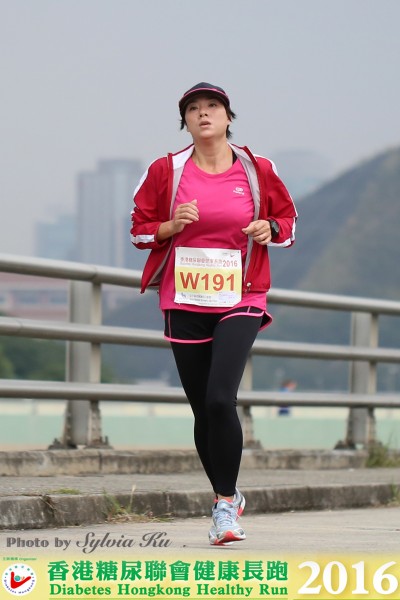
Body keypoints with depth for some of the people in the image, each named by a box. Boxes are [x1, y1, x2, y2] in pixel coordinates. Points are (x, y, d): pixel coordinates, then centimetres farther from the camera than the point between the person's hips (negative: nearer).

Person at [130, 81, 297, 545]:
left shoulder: (257, 171, 2)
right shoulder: (166, 171, 2)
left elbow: (287, 217, 15)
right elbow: (139, 228, 8)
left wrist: (269, 228, -7)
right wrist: (172, 225, -11)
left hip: (240, 302, -2)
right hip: (184, 305, 2)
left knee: (220, 399, -19)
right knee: (202, 409, 6)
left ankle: (225, 502, -6)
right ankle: (227, 499, 25)